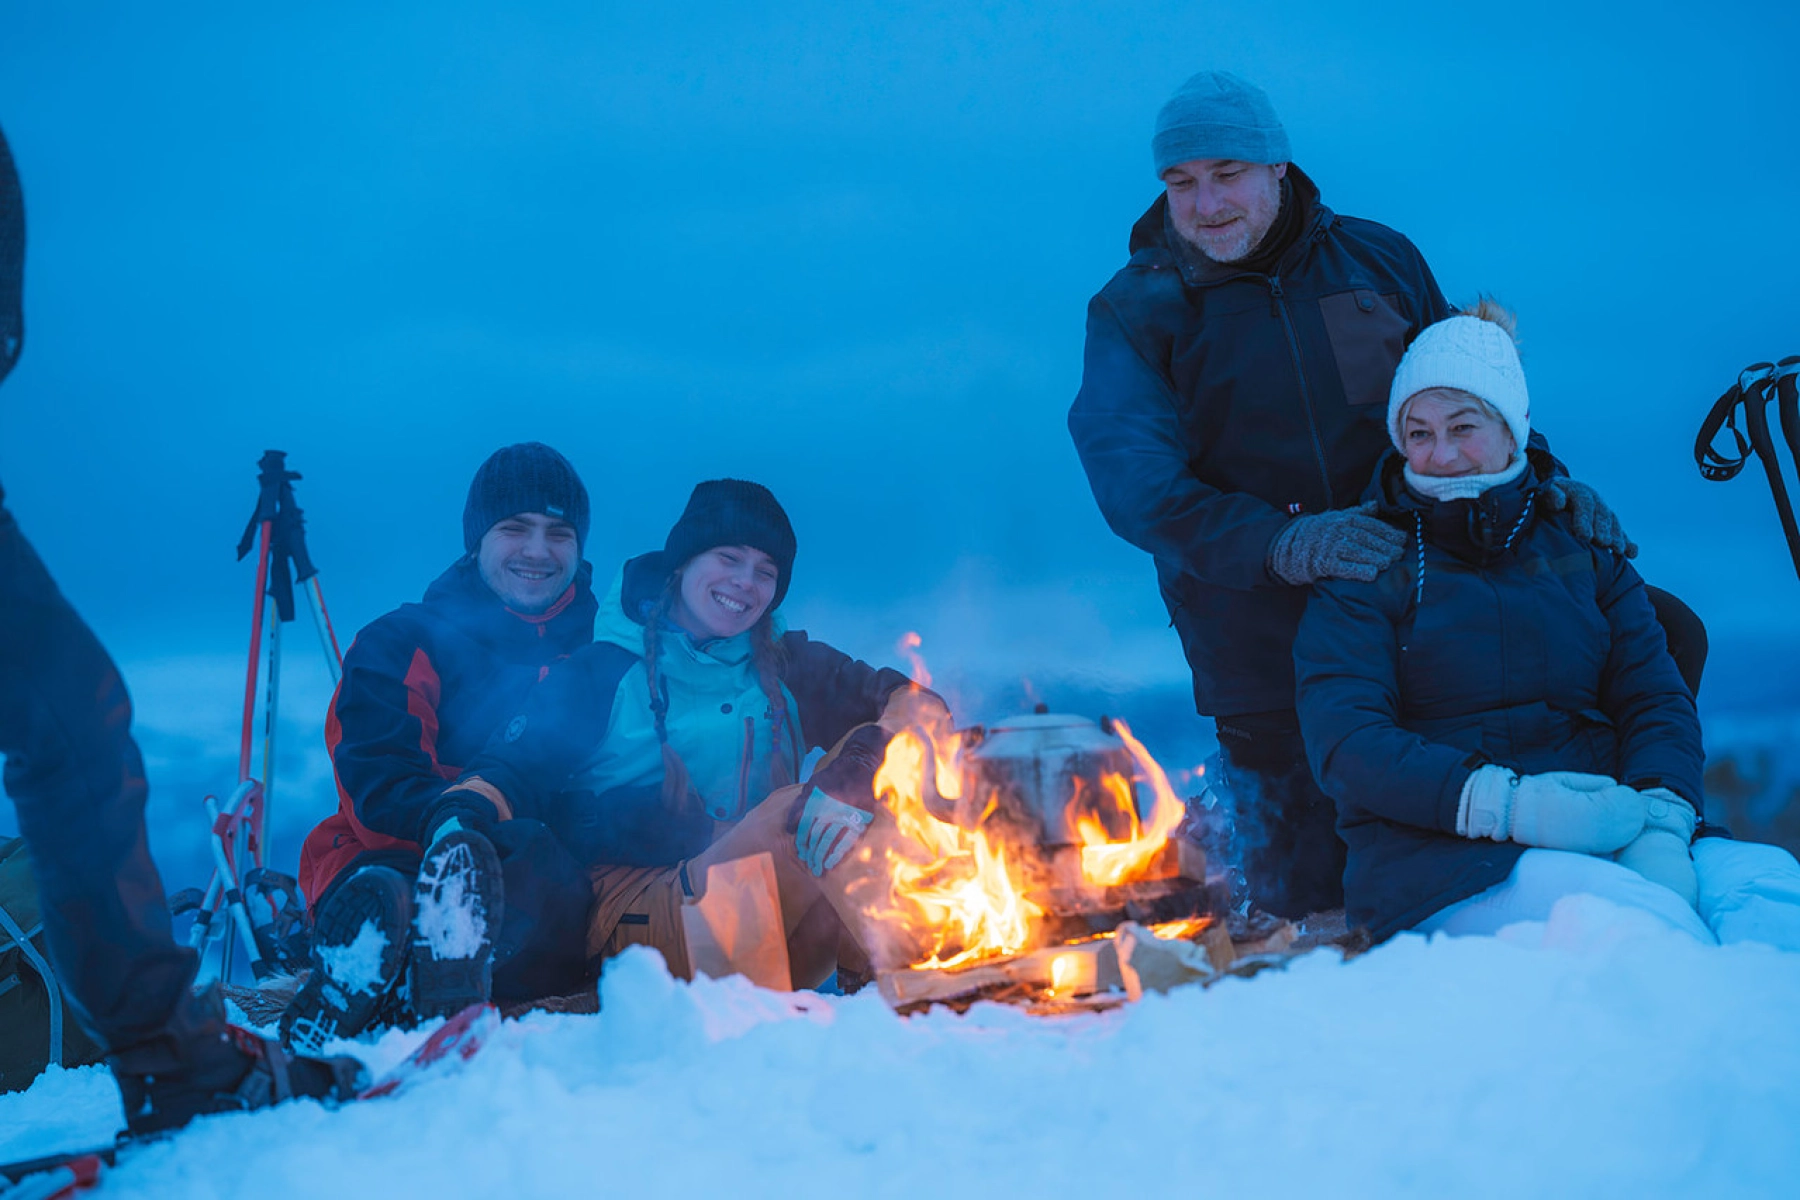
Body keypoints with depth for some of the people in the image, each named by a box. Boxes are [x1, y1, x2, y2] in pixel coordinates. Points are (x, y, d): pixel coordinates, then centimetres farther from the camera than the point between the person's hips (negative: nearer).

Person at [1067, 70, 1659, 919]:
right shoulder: (1135, 313, 1)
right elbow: (1131, 480, -14)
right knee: (1306, 906, 4)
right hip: (1269, 663, -2)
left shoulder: (1379, 259, 10)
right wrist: (1281, 545, -28)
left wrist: (1540, 477, -1)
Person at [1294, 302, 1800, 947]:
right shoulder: (1365, 572, 9)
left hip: (1607, 828, 4)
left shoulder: (1585, 553, 21)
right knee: (1631, 911, -36)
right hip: (1439, 859, -3)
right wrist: (1506, 803, -22)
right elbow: (1344, 741, -5)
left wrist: (1659, 828, -14)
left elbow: (1656, 702, 10)